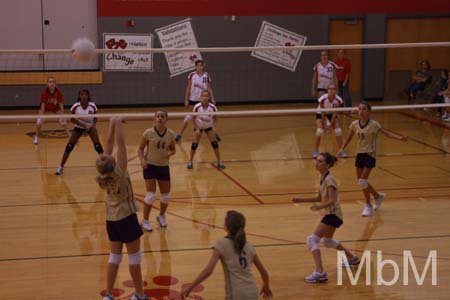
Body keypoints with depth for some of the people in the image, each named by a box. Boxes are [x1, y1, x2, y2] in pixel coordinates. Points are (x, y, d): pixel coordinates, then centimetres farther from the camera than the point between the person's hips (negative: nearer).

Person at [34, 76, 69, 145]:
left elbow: (61, 105, -20)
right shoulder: (44, 93, -30)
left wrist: (62, 117, -22)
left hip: (56, 108, 1)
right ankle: (36, 137, 15)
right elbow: (43, 106, -24)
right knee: (39, 123, -12)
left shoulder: (59, 92, -28)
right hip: (46, 108, -1)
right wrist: (41, 117, -27)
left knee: (63, 123, -7)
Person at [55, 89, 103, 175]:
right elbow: (72, 119, -12)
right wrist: (82, 124, -26)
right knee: (69, 146, -8)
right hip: (78, 127, 0)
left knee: (98, 146, -12)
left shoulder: (93, 106, -20)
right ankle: (61, 167, 4)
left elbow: (95, 118, -5)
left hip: (90, 127, 0)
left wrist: (93, 125, -25)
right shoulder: (75, 106, -23)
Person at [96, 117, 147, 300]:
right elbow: (120, 144, -23)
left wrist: (112, 124, -1)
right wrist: (118, 124, -15)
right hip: (126, 218, -6)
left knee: (114, 256, 15)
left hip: (111, 220, 6)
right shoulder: (119, 173, -24)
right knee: (134, 257, 6)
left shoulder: (104, 173, -10)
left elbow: (109, 144, -5)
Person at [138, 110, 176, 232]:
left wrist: (170, 154, -14)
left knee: (166, 196, 8)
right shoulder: (148, 133, -12)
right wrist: (142, 160, -19)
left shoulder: (171, 134, -5)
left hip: (164, 167, 3)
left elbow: (173, 150, 9)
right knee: (151, 195, -9)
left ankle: (161, 216, 37)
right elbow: (140, 149, -1)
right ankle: (145, 221, 10)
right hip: (150, 166, -3)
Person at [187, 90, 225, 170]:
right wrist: (197, 128, -17)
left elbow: (215, 118, -5)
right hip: (199, 127, -1)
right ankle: (190, 161, 12)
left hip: (209, 127, 1)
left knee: (215, 143, -5)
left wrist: (213, 126, -17)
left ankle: (219, 162, 10)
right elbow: (194, 118, -11)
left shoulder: (212, 107, -23)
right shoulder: (197, 107, -26)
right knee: (194, 144, -8)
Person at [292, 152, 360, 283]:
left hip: (333, 214, -10)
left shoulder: (329, 179, -20)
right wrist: (301, 200, 9)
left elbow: (332, 200, -30)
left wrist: (320, 207, -47)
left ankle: (319, 273, -24)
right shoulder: (322, 178, 6)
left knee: (312, 239, -18)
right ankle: (352, 258, 49)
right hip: (331, 214, 10)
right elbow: (319, 198, 15)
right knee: (326, 241, 31)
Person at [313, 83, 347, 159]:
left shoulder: (338, 100, -27)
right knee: (320, 131, -21)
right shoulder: (322, 99, -33)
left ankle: (341, 150, 2)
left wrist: (330, 124, -18)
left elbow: (335, 113, -16)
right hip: (320, 114, -2)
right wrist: (324, 125, -19)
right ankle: (316, 150, -4)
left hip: (332, 114, 2)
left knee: (338, 130, -12)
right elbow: (322, 113, -24)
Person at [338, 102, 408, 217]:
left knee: (363, 181, -12)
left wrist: (400, 137, -19)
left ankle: (368, 206, 5)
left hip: (370, 155, -5)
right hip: (359, 154, 5)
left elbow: (386, 133, -8)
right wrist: (342, 149, 4)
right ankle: (378, 196, 34)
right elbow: (349, 138, 13)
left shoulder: (374, 124, -11)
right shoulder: (354, 124, 0)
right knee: (360, 181, 10)